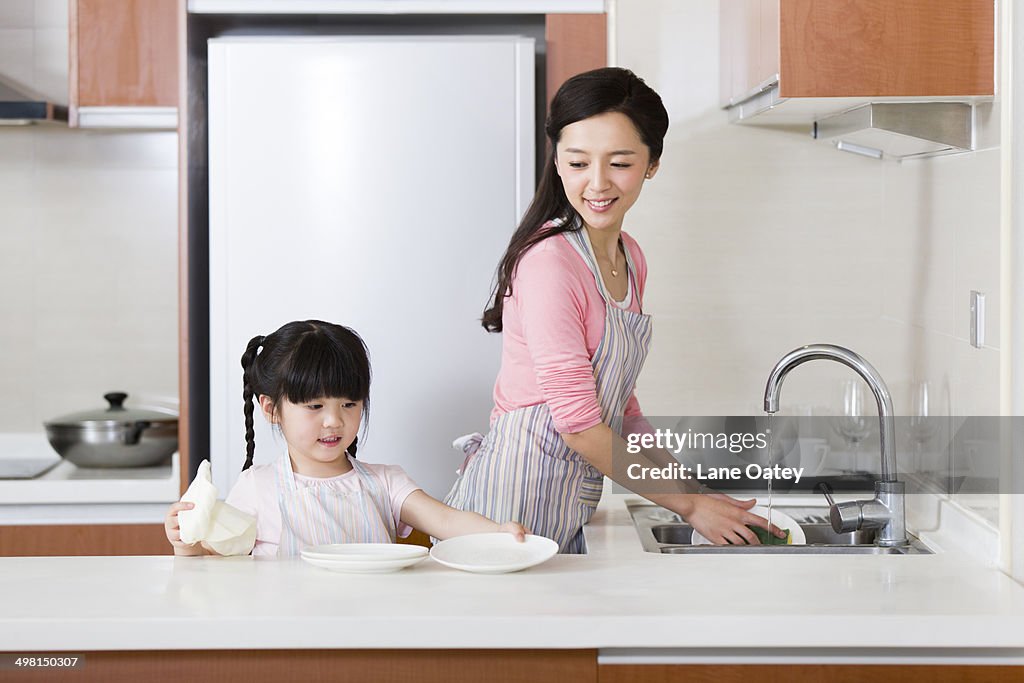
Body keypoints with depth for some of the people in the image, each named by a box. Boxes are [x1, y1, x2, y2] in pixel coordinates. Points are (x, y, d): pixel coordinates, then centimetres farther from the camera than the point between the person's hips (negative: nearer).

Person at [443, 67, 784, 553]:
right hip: (515, 495, -8)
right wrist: (687, 505, -10)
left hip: (571, 503, 8)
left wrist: (692, 488, 8)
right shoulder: (548, 261, -17)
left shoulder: (629, 259, 10)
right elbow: (578, 421, -18)